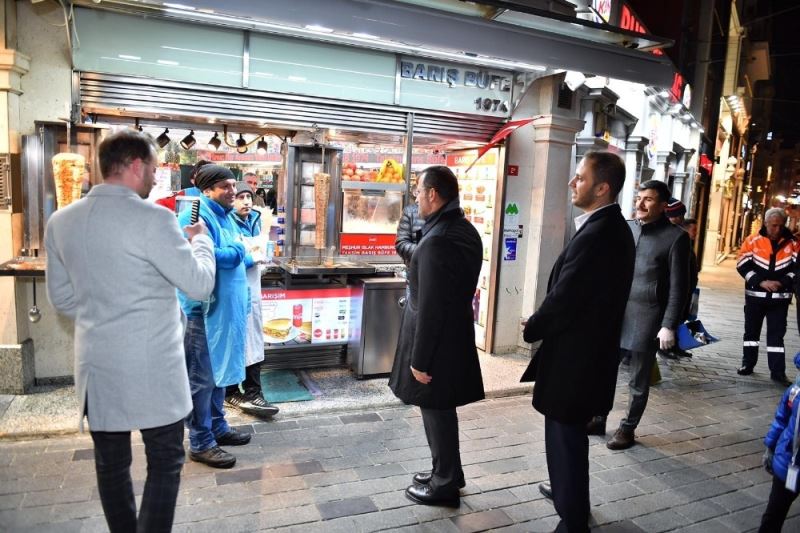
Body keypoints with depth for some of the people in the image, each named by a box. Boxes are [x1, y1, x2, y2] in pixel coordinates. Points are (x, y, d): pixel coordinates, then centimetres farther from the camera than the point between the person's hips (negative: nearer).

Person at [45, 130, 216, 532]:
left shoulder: (60, 222, 4)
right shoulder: (152, 218, -16)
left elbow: (62, 299, 11)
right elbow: (200, 285, -12)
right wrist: (201, 240, 5)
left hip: (97, 363, 7)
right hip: (152, 366, -6)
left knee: (110, 463, 17)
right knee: (165, 462, 7)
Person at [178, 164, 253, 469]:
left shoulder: (224, 216, 16)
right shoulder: (195, 216, -15)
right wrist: (240, 250, -12)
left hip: (225, 308, 10)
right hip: (204, 310, -10)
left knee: (218, 371, 18)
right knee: (202, 377, -1)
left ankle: (217, 427, 32)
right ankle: (201, 443, 10)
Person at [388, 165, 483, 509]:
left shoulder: (437, 241, -25)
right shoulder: (466, 230, 6)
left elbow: (430, 307, -24)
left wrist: (419, 359, -19)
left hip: (436, 342, -9)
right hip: (455, 335, 9)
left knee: (436, 411, 7)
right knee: (442, 409, 21)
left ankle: (445, 485, 24)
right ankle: (447, 473, 38)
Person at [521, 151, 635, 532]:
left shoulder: (595, 235, -25)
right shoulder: (615, 227, 7)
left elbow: (562, 299, -24)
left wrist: (531, 329, -5)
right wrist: (541, 323, 8)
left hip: (574, 355, -10)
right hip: (592, 349, 10)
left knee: (565, 436, 6)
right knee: (569, 432, 26)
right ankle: (567, 490, 47)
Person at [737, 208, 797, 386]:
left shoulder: (792, 243, 0)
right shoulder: (753, 241, -3)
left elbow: (796, 267, 0)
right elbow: (742, 265, -5)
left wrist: (782, 282, -16)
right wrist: (761, 282, -15)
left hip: (780, 297, 0)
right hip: (755, 295, 0)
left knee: (777, 334, 3)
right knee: (751, 330, 11)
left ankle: (778, 371, 7)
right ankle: (747, 364, 24)